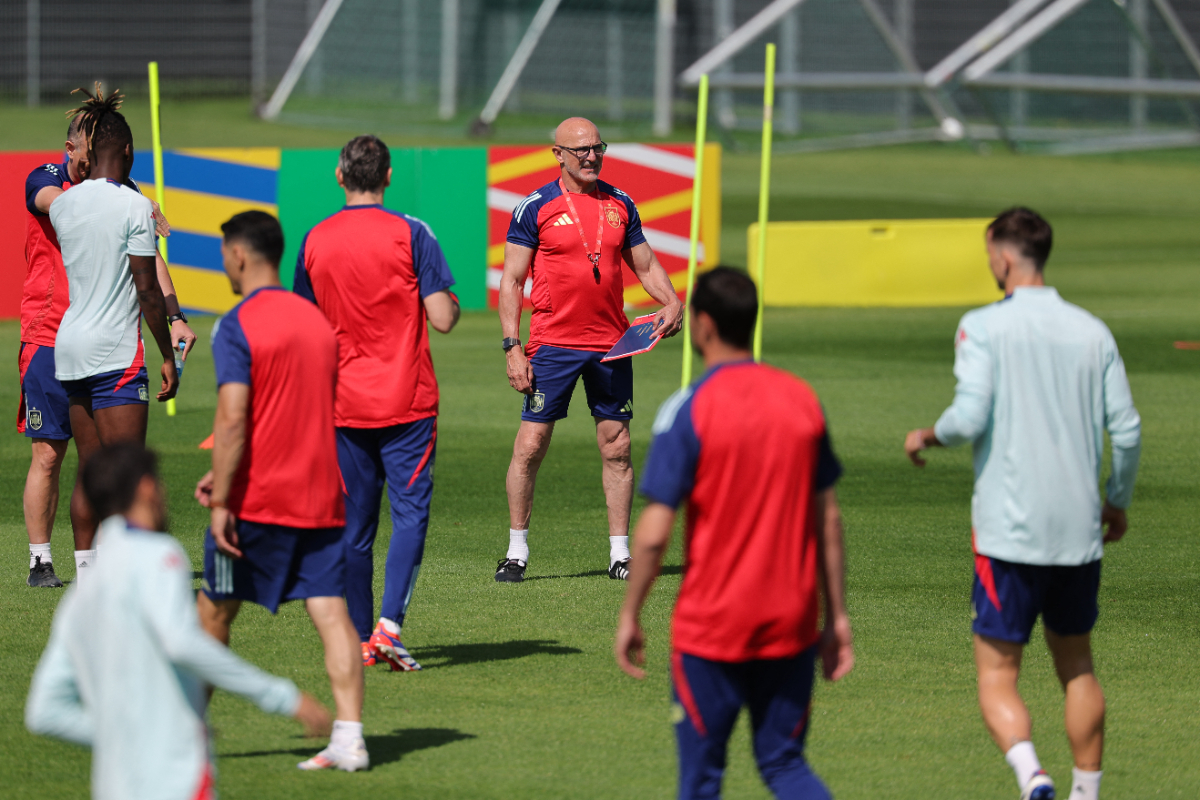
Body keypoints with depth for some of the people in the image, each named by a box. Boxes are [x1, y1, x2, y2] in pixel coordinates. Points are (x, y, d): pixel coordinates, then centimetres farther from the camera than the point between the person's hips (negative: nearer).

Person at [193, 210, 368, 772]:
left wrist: (221, 500, -16)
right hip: (320, 496, 5)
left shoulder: (239, 326, -10)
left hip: (257, 499, -5)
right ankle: (349, 738, -12)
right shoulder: (316, 320, 13)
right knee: (330, 612, -2)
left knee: (214, 612, 11)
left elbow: (232, 420, -19)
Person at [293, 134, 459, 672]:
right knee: (410, 511, -3)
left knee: (355, 523, 9)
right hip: (407, 401, -3)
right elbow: (443, 319, -12)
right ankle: (389, 624, -19)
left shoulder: (315, 242, 3)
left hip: (344, 405, 3)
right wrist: (449, 300, 9)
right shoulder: (409, 234, -8)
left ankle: (359, 640, 12)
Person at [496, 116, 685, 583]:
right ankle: (517, 552, 7)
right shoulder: (536, 208, -3)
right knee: (530, 446, -4)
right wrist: (513, 348, -10)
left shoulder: (619, 205, 9)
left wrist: (671, 302, -2)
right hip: (553, 346, -3)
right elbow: (511, 281, -2)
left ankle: (620, 554, 12)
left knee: (617, 448, 4)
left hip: (610, 346, 4)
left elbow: (645, 265, 18)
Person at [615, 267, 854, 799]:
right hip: (791, 625, 4)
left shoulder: (688, 409, -11)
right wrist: (837, 617, 13)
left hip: (711, 625, -4)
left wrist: (629, 616, -1)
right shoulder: (801, 399, 4)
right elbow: (828, 520, 8)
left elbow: (653, 534, -13)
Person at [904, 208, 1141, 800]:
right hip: (1080, 529, 4)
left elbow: (970, 418, -17)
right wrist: (1118, 503, 20)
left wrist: (926, 437, 4)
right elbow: (1126, 429, 4)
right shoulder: (1092, 331, 6)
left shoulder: (984, 326, -7)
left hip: (1010, 530, -4)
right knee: (1076, 665, 20)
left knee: (997, 676, -2)